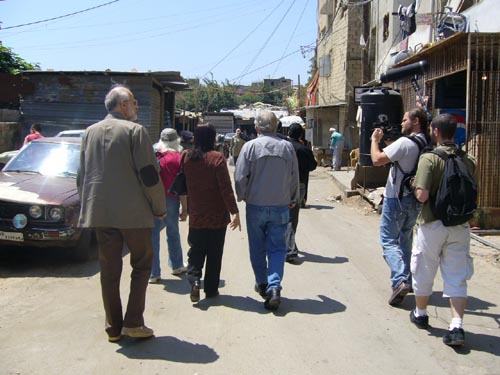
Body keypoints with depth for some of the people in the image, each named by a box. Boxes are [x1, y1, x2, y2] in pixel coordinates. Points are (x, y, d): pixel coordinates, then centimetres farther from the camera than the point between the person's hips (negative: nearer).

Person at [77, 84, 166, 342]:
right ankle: (133, 323, 5)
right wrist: (159, 208, -2)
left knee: (109, 270, 11)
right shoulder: (135, 130, -8)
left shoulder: (90, 132, 10)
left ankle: (113, 327, 16)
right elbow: (149, 175, -12)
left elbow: (82, 176, 13)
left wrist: (88, 207, 21)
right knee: (142, 264, 9)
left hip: (100, 212, 5)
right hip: (133, 212, -5)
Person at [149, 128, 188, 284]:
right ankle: (176, 266, 32)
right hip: (170, 200, -2)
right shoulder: (178, 158, -7)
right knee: (173, 233, 15)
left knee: (153, 234, 5)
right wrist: (184, 208, -3)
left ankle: (153, 273, 8)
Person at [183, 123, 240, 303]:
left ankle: (194, 280, -7)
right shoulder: (217, 158, -13)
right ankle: (211, 289, 15)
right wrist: (234, 212, -12)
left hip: (196, 216, 3)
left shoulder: (187, 158, 0)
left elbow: (183, 186, 10)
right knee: (214, 254, 9)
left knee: (195, 251, 14)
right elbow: (226, 188, -16)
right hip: (217, 216, -3)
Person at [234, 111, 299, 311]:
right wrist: (293, 199, 23)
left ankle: (262, 284, 27)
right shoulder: (287, 147, -1)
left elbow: (240, 177, -8)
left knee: (257, 247, 15)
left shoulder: (250, 146, -8)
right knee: (277, 248, 5)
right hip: (281, 206, 1)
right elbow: (295, 177, 7)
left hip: (256, 206, -1)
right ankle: (274, 286, -10)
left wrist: (242, 197, 11)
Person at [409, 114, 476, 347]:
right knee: (457, 277, 7)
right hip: (460, 225, 4)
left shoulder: (429, 158, -14)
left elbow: (422, 195, -21)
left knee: (424, 272, 15)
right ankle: (457, 327, -2)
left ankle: (420, 314, 33)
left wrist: (415, 185, -2)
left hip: (433, 224, -3)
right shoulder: (468, 161, 3)